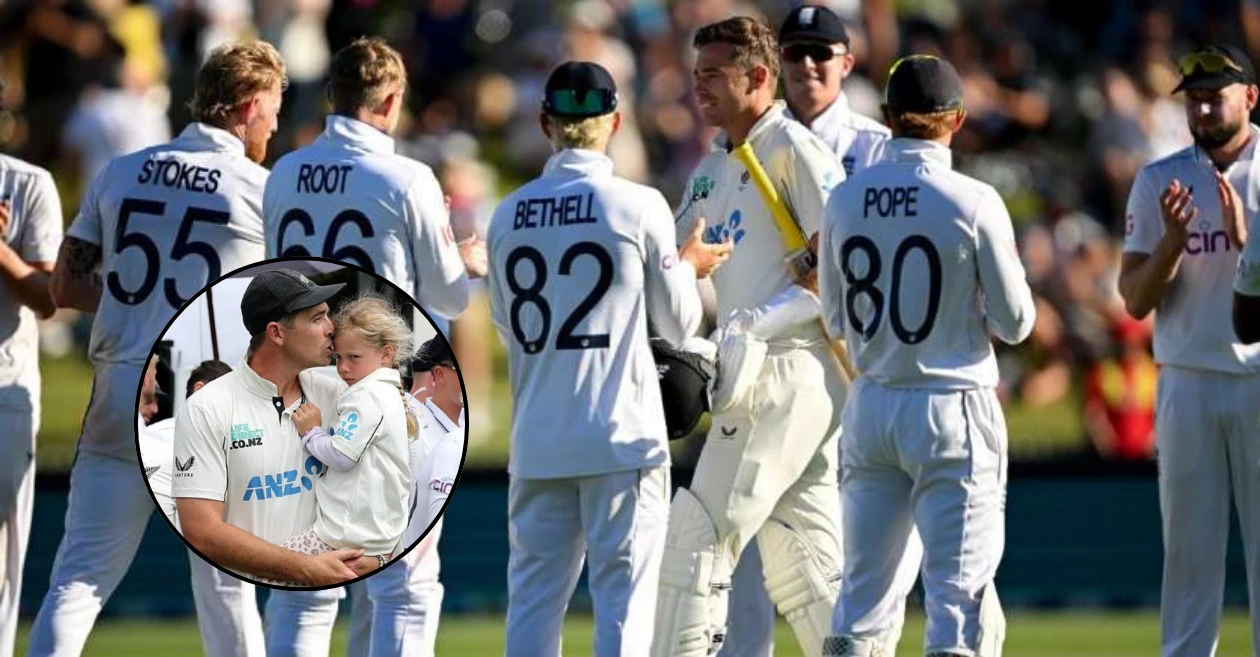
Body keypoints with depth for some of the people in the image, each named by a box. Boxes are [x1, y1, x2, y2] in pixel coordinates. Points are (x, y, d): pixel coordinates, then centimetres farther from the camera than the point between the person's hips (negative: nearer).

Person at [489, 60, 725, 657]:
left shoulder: (508, 216, 4)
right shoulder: (638, 206, -7)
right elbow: (679, 326, 0)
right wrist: (687, 266, 19)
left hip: (537, 443, 4)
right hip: (622, 435, -4)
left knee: (533, 596, 8)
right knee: (623, 592, -1)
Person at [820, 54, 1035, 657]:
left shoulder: (846, 199, 1)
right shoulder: (974, 202, -12)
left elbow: (837, 319, 10)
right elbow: (1014, 323, -5)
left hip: (869, 405, 4)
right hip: (953, 409, -4)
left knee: (863, 589, 10)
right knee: (960, 593, -1)